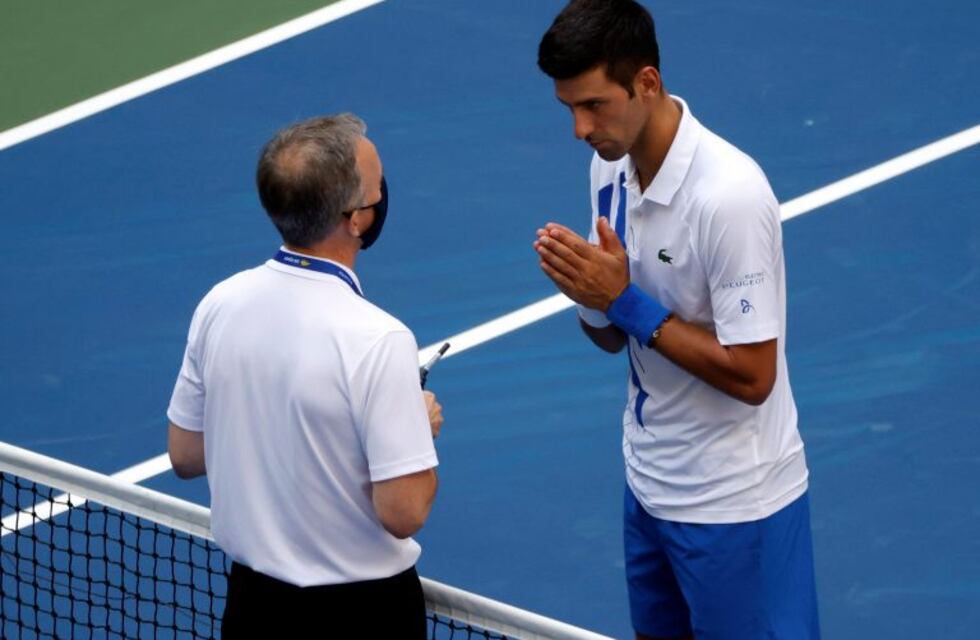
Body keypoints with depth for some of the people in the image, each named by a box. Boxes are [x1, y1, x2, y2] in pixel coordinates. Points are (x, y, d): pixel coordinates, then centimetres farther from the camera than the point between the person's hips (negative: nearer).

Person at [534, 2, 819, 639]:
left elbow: (751, 376, -24)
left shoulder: (729, 194, -26)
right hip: (652, 484, 8)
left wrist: (626, 300, -23)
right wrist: (591, 292, -15)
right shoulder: (613, 163, 0)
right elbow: (613, 337, 7)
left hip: (734, 505, -8)